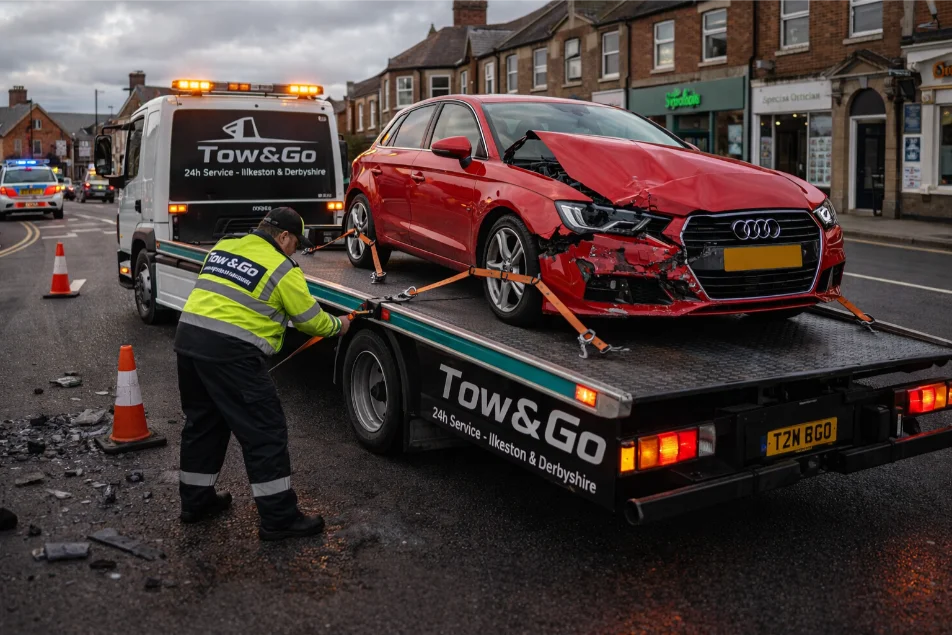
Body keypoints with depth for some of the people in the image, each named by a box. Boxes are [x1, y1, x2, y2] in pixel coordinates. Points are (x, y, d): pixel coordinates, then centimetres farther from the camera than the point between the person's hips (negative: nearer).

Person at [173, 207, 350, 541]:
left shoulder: (223, 247, 17)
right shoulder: (282, 269, -4)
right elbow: (311, 320, 3)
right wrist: (338, 326, 21)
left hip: (188, 337, 8)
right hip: (230, 353, -8)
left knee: (203, 422, 22)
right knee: (265, 432, -1)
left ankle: (195, 500, 33)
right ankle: (279, 518, 4)